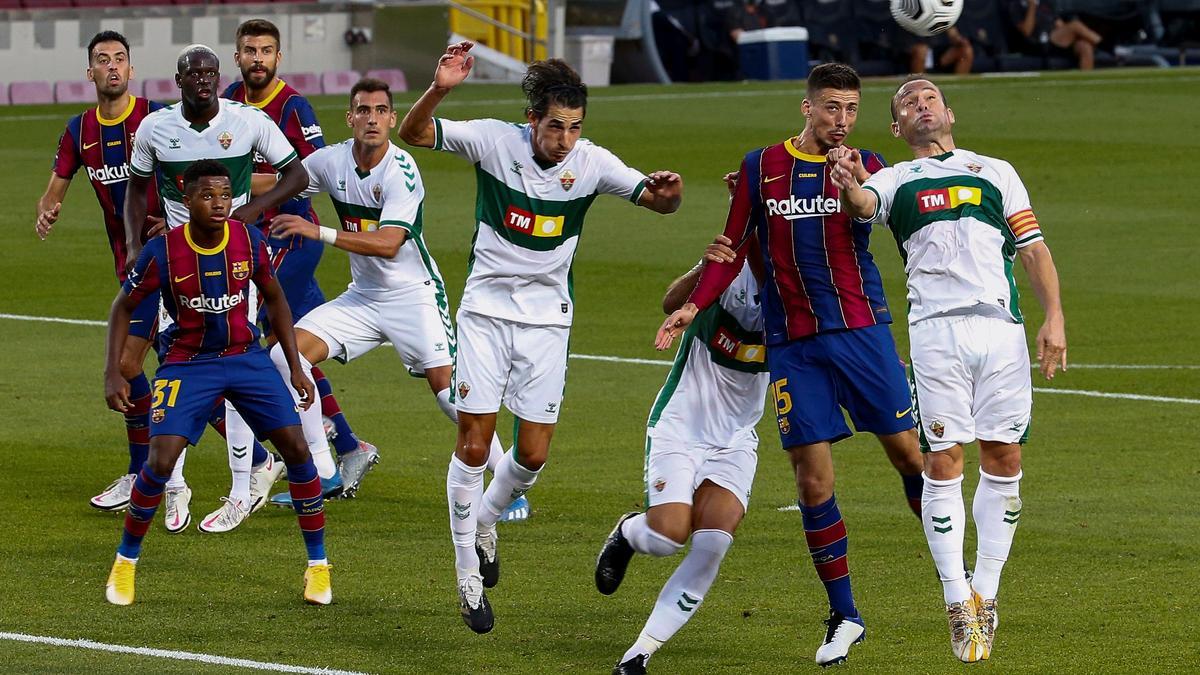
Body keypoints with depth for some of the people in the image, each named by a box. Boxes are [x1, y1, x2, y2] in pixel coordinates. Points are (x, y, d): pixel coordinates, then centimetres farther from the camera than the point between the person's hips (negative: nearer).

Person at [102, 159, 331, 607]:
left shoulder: (249, 242, -9)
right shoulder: (163, 252, -16)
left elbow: (274, 298, 8)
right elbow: (124, 307, -1)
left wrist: (295, 367, 6)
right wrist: (113, 373, -8)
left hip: (247, 357, 2)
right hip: (188, 364, -2)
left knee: (296, 448, -8)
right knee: (160, 462, -17)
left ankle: (318, 564, 7)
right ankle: (126, 561, 6)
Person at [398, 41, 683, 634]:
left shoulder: (591, 163, -9)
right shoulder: (494, 141, -13)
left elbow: (657, 201, -1)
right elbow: (412, 134, -17)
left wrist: (668, 191, -27)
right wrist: (439, 89, -38)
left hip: (547, 318, 2)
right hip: (486, 311, -2)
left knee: (533, 454, -1)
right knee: (474, 446, -6)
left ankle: (484, 520, 32)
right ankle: (469, 577, 7)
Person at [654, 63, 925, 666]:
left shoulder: (866, 165, 5)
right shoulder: (761, 168, 7)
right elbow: (735, 247, 13)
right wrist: (693, 305, 2)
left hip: (862, 330, 0)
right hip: (792, 345, 1)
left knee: (908, 453, -2)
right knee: (812, 478, -3)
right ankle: (843, 616, 7)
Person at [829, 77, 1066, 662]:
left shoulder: (995, 171, 21)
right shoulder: (895, 180, 16)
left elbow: (1033, 247, 16)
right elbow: (862, 205, -7)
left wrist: (1054, 318, 3)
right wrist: (848, 186, -31)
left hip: (1001, 324, 2)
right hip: (936, 327, -2)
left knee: (1003, 461, -1)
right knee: (943, 463, -7)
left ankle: (985, 592, 9)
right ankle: (958, 603, -4)